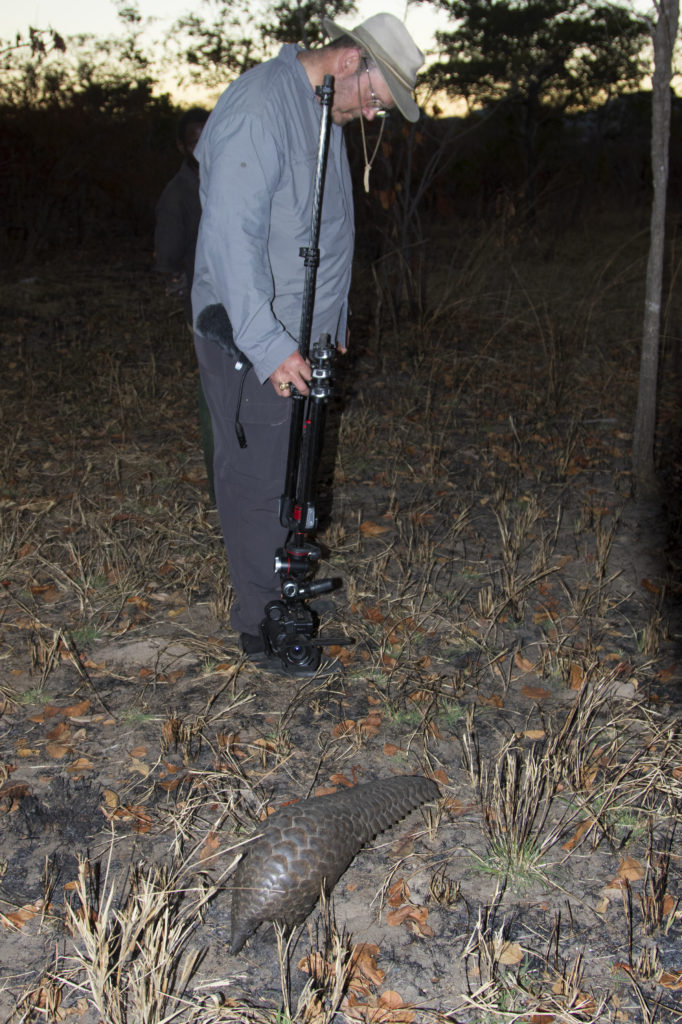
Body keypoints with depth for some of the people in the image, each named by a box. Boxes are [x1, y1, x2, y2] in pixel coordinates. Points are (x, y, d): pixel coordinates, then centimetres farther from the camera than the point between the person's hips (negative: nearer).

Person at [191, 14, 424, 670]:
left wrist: (331, 327, 22)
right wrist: (269, 346, -26)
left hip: (299, 336, 9)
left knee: (295, 469, 15)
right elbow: (231, 238, -25)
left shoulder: (326, 113, 14)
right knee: (256, 478, -1)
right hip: (248, 338, -9)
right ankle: (260, 621, 11)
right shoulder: (259, 106, -18)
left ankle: (287, 590, 29)